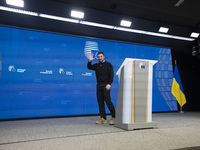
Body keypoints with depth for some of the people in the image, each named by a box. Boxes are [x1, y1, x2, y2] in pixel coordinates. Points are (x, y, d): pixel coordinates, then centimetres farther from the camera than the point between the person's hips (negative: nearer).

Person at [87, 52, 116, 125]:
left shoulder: (108, 64, 3)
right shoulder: (96, 65, 18)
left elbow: (111, 75, -5)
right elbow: (89, 67, 6)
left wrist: (109, 84, -16)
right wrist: (89, 61, -11)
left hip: (105, 85, -5)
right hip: (99, 85, 5)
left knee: (108, 101, -10)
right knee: (100, 102, 4)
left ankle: (113, 117, 2)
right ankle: (103, 118, 10)